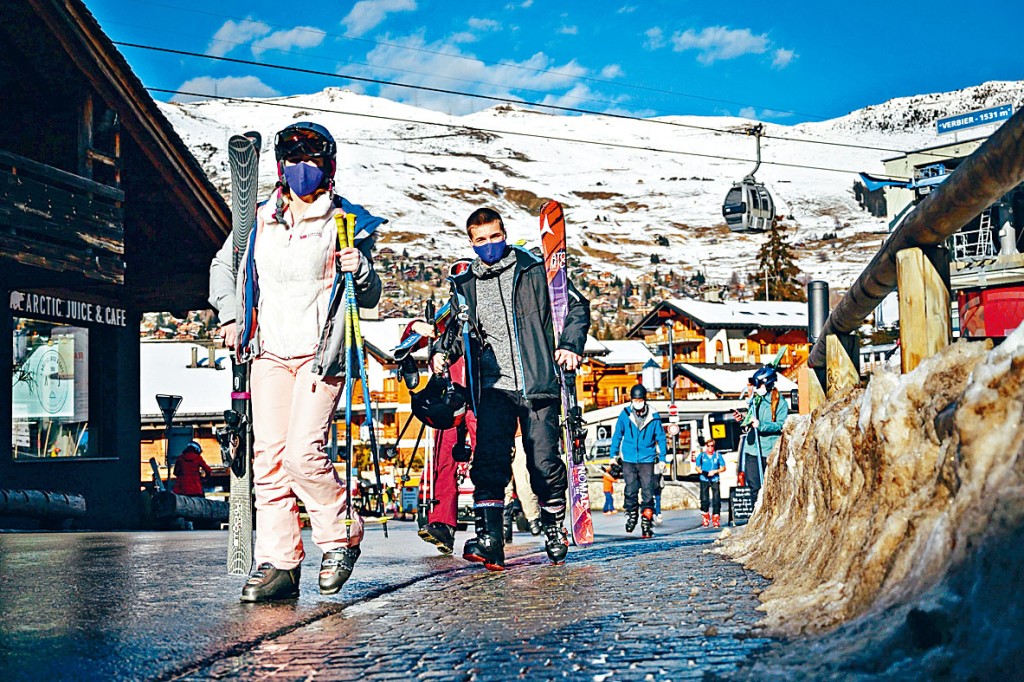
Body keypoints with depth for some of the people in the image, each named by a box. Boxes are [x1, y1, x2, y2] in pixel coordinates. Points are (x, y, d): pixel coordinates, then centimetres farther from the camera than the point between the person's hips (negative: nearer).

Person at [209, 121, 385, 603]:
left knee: (304, 453, -16)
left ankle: (342, 536, 8)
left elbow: (369, 299, 4)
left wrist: (360, 271, -18)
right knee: (269, 456, -2)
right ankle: (277, 565, 3)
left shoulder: (347, 221, 3)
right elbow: (222, 265, 28)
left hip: (320, 352, -4)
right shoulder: (260, 220, 12)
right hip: (268, 351, 4)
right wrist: (230, 316, 15)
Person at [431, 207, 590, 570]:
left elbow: (577, 306, 8)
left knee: (545, 462, 0)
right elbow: (460, 330, 25)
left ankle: (555, 529, 21)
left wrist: (569, 345, -7)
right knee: (489, 461, -12)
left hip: (537, 385, -2)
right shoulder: (465, 285, 14)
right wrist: (443, 352, 5)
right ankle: (489, 538, -14)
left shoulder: (534, 271, 5)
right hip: (493, 387, 2)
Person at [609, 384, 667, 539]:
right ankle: (631, 514, 24)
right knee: (630, 490, 1)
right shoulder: (625, 414, -2)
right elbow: (617, 435, 10)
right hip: (629, 460, 1)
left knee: (648, 492, -3)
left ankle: (647, 524, 1)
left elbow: (661, 437, 7)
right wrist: (614, 454, 12)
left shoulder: (653, 416, -3)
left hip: (647, 460, -1)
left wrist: (662, 458, 6)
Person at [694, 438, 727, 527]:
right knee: (704, 500, -1)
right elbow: (697, 467, 10)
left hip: (715, 480, 0)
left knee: (716, 500, -6)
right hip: (704, 480, 0)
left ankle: (716, 520, 2)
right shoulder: (701, 455, 3)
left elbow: (723, 468, 6)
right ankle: (705, 520, 14)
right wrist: (703, 472, -11)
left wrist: (715, 471, -11)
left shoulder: (718, 455, 2)